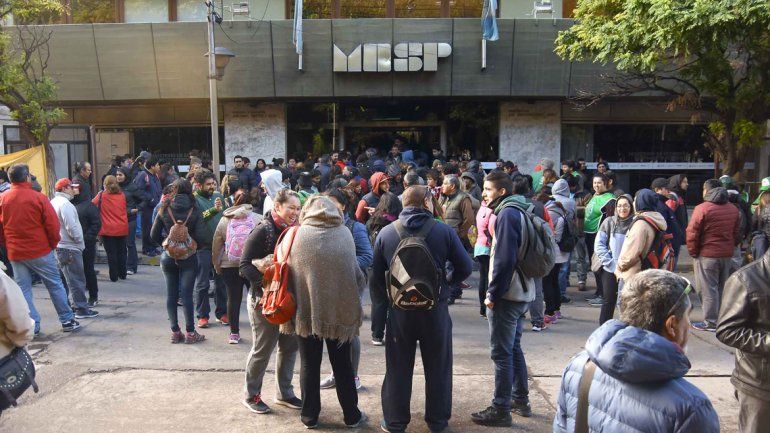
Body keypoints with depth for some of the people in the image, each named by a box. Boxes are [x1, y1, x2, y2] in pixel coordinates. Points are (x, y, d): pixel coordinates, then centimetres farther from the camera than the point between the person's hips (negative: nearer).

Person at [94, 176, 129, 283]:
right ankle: (122, 274, 20)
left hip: (108, 229, -3)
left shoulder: (102, 195, -8)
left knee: (111, 253, 3)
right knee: (121, 252, 13)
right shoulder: (122, 195, 2)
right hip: (122, 229, 3)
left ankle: (114, 276, 4)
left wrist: (99, 194, 16)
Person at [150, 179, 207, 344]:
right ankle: (190, 332, 7)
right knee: (187, 294, 2)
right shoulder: (194, 211, -8)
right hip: (188, 257, -2)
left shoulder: (164, 209, -2)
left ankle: (175, 332, 15)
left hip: (168, 257, 2)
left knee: (171, 294, 9)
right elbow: (200, 237, -13)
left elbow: (154, 235, -1)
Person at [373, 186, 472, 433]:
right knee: (438, 368, 15)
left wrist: (384, 300, 14)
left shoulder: (386, 233, -4)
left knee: (398, 369, 13)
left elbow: (376, 275, 1)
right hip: (435, 309, -1)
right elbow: (465, 268, -6)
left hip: (399, 310, 1)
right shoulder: (444, 231, -9)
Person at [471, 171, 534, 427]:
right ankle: (520, 400, 29)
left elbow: (504, 259, -23)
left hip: (506, 296, -10)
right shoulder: (519, 212, 13)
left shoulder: (507, 214, -15)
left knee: (502, 353, -2)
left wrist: (493, 294, -16)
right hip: (522, 293, 10)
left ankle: (501, 410, 6)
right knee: (513, 348, 19)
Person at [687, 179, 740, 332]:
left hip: (707, 255, -6)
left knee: (708, 289, -1)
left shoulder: (702, 208, -13)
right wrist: (730, 247, 19)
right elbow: (737, 232, 14)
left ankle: (710, 322, 1)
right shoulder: (733, 209, 8)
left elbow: (692, 233, -14)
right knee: (723, 288, 15)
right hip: (727, 255, 7)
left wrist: (693, 252, -3)